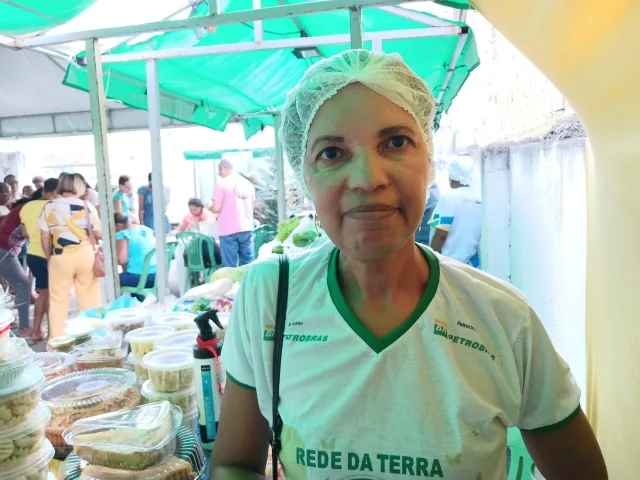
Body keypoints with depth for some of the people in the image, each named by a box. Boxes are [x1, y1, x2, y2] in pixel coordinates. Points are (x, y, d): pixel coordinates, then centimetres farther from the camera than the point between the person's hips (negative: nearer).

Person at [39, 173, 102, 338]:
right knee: (89, 298, 10)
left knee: (57, 299, 10)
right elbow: (99, 234, -4)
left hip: (60, 257, 1)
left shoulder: (49, 207, 4)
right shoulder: (86, 205, -1)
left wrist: (49, 258, 17)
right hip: (85, 255, 0)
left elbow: (44, 237, 6)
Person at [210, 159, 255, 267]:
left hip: (229, 230, -5)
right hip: (247, 228, 6)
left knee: (230, 266, -1)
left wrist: (209, 207, 11)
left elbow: (216, 208, -10)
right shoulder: (248, 183, 12)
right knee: (248, 264, 8)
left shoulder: (222, 183, -6)